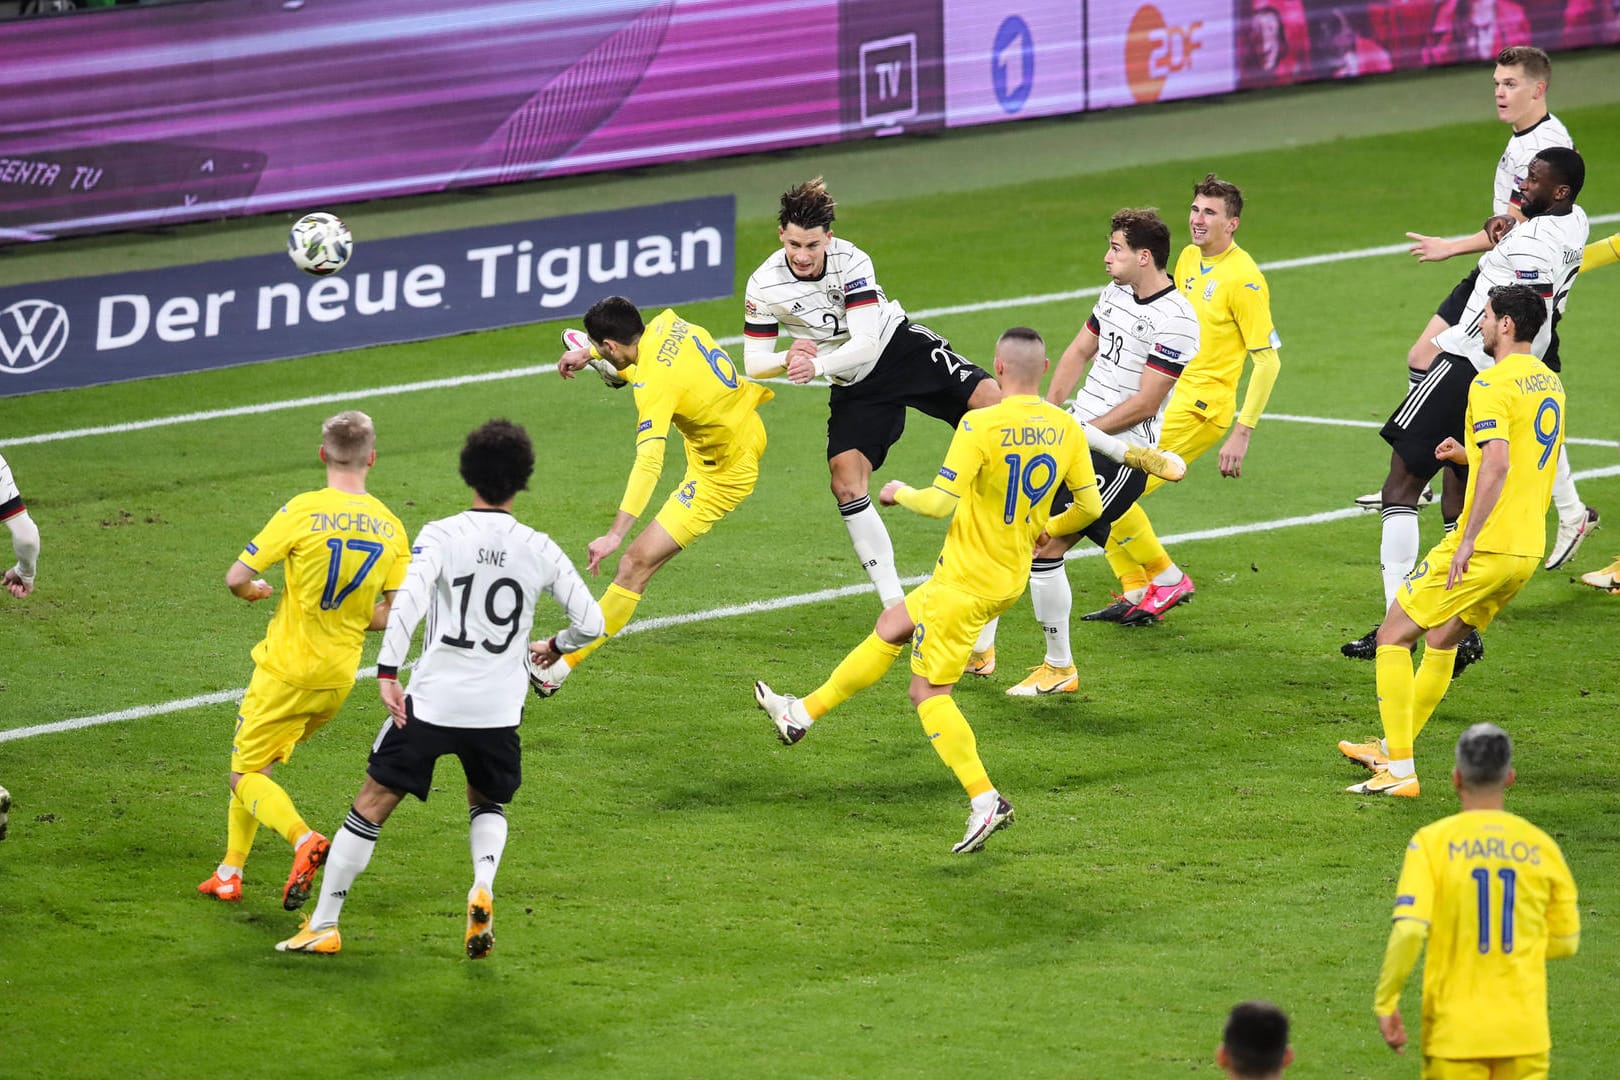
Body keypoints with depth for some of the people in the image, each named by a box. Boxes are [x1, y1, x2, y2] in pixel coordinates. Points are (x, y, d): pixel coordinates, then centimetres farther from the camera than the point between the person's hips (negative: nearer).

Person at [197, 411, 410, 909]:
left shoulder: (304, 511, -16)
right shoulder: (390, 527, -2)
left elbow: (237, 578, -13)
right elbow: (393, 616, -1)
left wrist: (255, 589, 10)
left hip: (286, 669, -5)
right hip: (340, 677, 5)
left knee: (246, 775, 3)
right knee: (254, 765, 22)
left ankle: (303, 838, -23)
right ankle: (230, 872, 22)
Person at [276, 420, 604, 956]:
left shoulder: (441, 535, -6)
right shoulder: (539, 549, 2)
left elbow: (408, 601, -21)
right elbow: (590, 622, 6)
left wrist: (388, 673, -19)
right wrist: (554, 646, 26)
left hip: (431, 702, -2)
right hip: (500, 710, 3)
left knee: (371, 804, 8)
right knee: (488, 805, 27)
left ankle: (322, 926, 11)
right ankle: (482, 887, -3)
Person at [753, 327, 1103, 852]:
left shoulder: (981, 426, -22)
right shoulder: (1067, 429, -3)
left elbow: (941, 502, -23)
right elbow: (1090, 507, 6)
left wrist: (901, 492, -2)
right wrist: (1048, 529, 26)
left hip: (965, 581, -8)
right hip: (1012, 578, 8)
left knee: (929, 692, 1)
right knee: (890, 627, 23)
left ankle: (985, 800, -9)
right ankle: (803, 713, 34)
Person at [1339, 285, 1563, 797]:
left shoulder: (1492, 382, -15)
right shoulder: (1549, 382, 13)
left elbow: (1497, 465, -27)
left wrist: (1468, 541, -26)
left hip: (1486, 546, -9)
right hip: (1528, 549, 9)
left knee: (1394, 636, 0)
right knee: (1442, 640, 24)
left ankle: (1400, 771, -4)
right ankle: (1394, 748, 34)